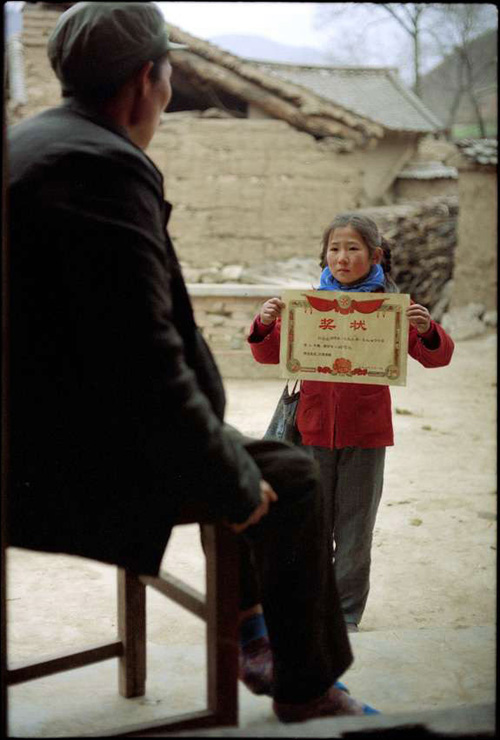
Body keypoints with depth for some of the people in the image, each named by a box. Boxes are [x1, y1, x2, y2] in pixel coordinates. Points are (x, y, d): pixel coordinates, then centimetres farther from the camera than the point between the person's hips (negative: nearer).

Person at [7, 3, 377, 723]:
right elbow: (143, 363, -28)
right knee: (291, 478, 1)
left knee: (233, 454, 25)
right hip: (77, 473, -10)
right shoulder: (102, 168, -22)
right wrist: (236, 483, -14)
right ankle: (306, 690, 16)